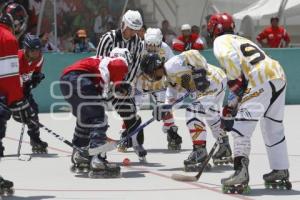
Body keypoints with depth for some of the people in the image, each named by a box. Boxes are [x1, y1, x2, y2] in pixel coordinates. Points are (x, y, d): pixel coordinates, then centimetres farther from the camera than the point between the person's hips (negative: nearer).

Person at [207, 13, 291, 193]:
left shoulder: (221, 41, 10)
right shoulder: (243, 41, 35)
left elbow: (228, 58, -15)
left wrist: (235, 84, -10)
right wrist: (231, 107, 32)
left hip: (261, 82, -8)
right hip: (279, 77, 8)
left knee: (242, 129, -6)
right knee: (274, 128, 22)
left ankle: (241, 174, -18)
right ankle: (281, 173, 28)